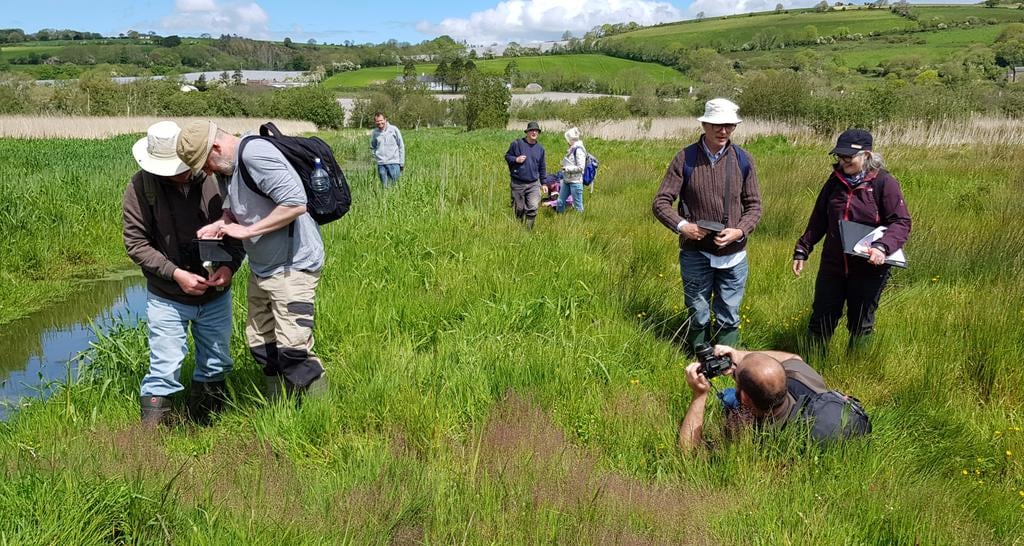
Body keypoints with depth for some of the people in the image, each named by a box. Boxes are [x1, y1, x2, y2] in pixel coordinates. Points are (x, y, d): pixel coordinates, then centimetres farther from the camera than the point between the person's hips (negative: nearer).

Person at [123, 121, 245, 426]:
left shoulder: (214, 178, -9)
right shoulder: (141, 187, -13)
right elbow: (135, 243, -11)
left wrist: (230, 265, -17)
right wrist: (175, 273, -21)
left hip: (216, 295, 3)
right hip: (167, 298, -3)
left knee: (216, 366, 17)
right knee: (165, 371, -1)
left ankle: (206, 425, 39)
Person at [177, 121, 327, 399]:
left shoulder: (254, 154, -20)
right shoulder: (230, 166, 10)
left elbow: (296, 204, -29)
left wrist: (247, 231, -20)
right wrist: (219, 225, 2)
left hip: (292, 266, -10)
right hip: (261, 269, 10)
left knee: (292, 350, -13)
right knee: (261, 346, 14)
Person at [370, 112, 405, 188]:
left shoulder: (394, 129, -1)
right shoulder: (374, 133, 6)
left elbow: (401, 146, 3)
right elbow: (372, 147, 22)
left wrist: (402, 163, 2)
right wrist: (376, 157, 6)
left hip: (394, 163, -2)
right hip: (381, 164, 2)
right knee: (385, 187, 4)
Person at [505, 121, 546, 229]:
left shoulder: (540, 148, 9)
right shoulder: (517, 144, -3)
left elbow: (542, 167, 17)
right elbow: (507, 156, 5)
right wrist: (516, 159, -15)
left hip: (534, 184, 2)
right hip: (518, 184, -2)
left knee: (533, 208, -13)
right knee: (519, 209, 7)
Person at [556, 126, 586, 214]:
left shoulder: (579, 150, -15)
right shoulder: (572, 149, 12)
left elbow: (581, 167, -19)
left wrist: (567, 168, -17)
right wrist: (564, 165, 7)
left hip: (575, 181, -9)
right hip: (567, 180, 9)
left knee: (577, 205, 0)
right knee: (560, 202, 13)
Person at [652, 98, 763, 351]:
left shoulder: (743, 160, -1)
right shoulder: (686, 158, -6)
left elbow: (754, 205, 5)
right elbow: (661, 202, -5)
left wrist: (739, 231, -14)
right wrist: (682, 226, -21)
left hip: (733, 255, 1)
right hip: (695, 252, -1)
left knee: (729, 318, 10)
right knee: (698, 316, 11)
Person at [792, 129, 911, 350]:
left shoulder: (884, 182, -10)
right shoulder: (835, 180, 4)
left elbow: (901, 222, -13)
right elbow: (818, 219, 12)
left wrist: (883, 247, -30)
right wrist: (802, 249, 10)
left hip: (869, 269, -4)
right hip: (832, 265, 4)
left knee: (860, 326, 11)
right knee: (821, 321, 10)